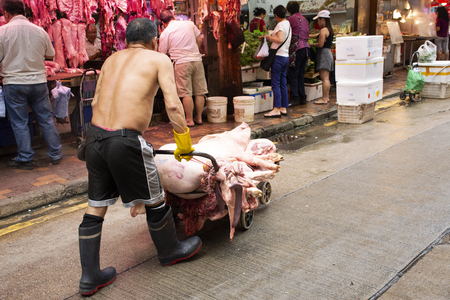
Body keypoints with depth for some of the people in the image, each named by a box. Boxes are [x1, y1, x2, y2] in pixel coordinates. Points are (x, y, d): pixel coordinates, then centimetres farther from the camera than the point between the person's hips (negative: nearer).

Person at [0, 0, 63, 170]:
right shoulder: (39, 31, 1)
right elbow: (50, 55, 13)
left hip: (14, 83, -3)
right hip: (39, 81, 3)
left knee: (19, 123, 7)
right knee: (46, 119, 13)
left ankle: (25, 159, 14)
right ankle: (55, 155, 19)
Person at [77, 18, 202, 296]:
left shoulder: (112, 59, 18)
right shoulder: (159, 59, 3)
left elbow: (96, 101, 16)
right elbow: (173, 105, -7)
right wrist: (184, 140, 5)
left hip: (95, 136, 6)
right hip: (126, 141, -6)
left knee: (96, 207, 15)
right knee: (155, 200, 15)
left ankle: (89, 277, 24)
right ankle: (170, 251, 37)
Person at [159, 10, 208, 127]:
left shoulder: (165, 33, -1)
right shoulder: (189, 24, 9)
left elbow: (162, 54, 4)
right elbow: (199, 40, 14)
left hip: (181, 63, -4)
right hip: (197, 60, 4)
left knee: (186, 93, 0)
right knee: (200, 92, 9)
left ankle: (189, 120, 4)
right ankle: (198, 118, 17)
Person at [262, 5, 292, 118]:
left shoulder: (280, 25, -11)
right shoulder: (288, 24, 16)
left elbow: (280, 39, -23)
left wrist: (269, 37, -10)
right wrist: (270, 37, 20)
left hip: (279, 56, -9)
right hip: (286, 56, 9)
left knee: (276, 84, -8)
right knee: (283, 84, 10)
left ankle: (276, 109, -11)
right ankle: (284, 108, 13)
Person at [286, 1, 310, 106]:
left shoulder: (292, 18, -4)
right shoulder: (304, 19, 20)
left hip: (297, 48, -8)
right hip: (306, 47, 8)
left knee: (293, 74, -6)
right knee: (301, 74, 12)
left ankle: (294, 98, -9)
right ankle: (302, 98, 14)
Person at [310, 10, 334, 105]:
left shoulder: (323, 30, -15)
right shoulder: (329, 30, 15)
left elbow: (320, 44, -21)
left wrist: (312, 44, -2)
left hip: (323, 54, -10)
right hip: (328, 53, 10)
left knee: (324, 78, -10)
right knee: (326, 78, 14)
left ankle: (324, 99, -10)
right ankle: (327, 97, 19)